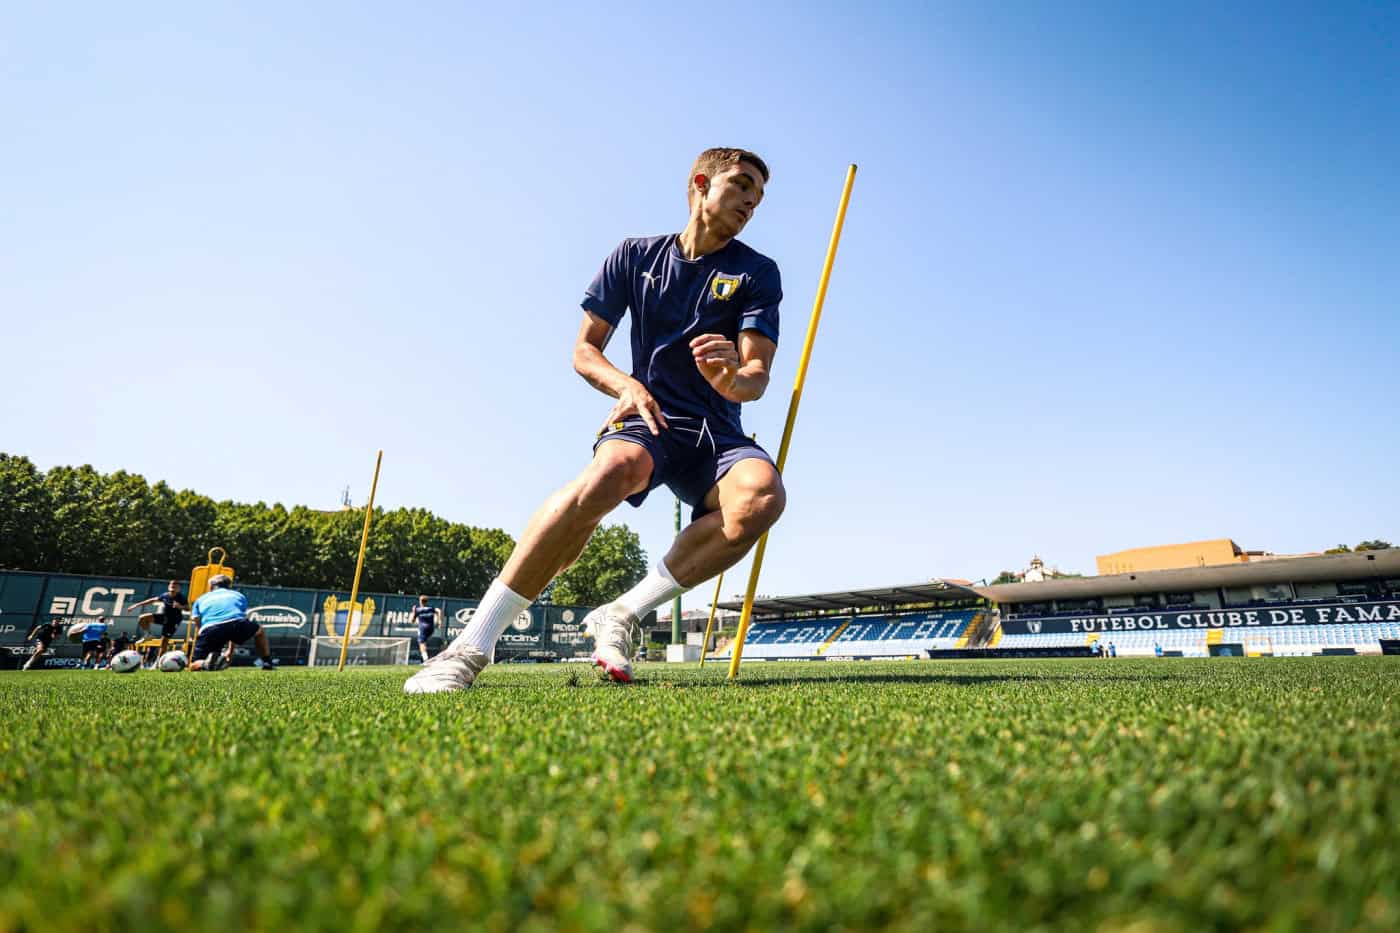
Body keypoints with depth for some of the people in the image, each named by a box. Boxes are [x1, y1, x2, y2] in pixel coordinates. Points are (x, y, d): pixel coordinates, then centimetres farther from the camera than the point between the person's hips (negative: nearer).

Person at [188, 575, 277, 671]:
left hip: (209, 630, 0)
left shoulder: (200, 599, 35)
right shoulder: (238, 595, 35)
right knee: (259, 630, 34)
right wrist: (230, 651, 46)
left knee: (193, 666, 17)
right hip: (236, 624, 0)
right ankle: (267, 663, 28)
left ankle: (207, 663, -18)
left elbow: (198, 624, 24)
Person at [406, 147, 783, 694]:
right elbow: (584, 351, 10)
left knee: (763, 495, -34)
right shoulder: (636, 255, 11)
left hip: (719, 435, 2)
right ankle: (471, 645, -29)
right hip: (647, 419, -1)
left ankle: (622, 615, -21)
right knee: (612, 470, -38)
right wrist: (627, 384, -11)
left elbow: (756, 379, -4)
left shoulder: (758, 273, 8)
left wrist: (731, 378, -29)